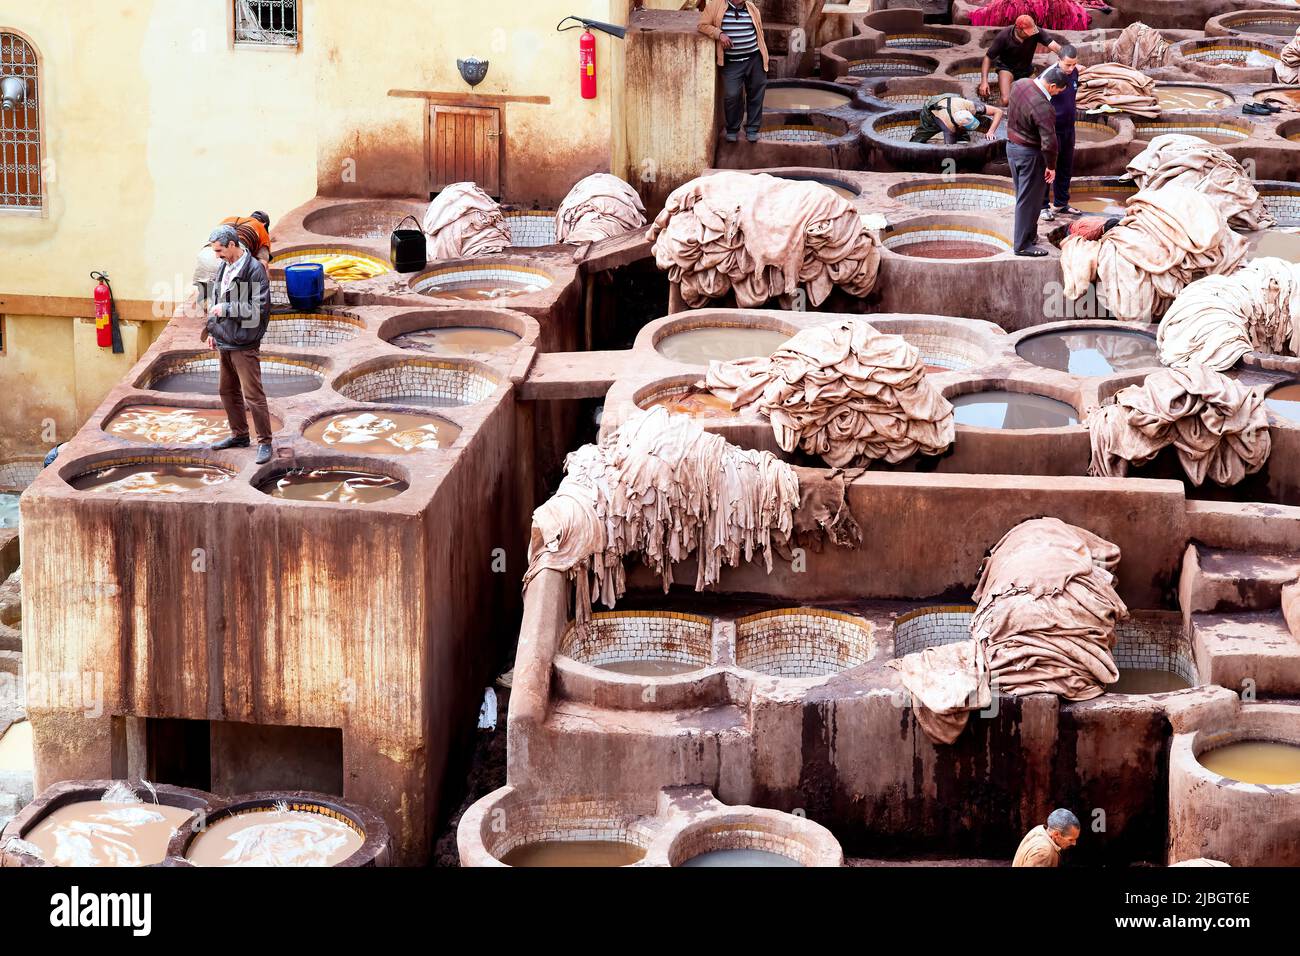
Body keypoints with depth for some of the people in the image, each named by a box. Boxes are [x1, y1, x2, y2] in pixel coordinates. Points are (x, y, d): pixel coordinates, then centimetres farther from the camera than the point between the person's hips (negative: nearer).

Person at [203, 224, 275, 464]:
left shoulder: (254, 269, -15)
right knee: (228, 391, 18)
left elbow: (260, 307, -19)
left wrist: (226, 309, -17)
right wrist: (212, 330, 16)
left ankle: (265, 442, 0)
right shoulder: (224, 267, 10)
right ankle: (239, 435, 31)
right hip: (224, 342, 9)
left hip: (244, 345, -9)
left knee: (253, 395, -7)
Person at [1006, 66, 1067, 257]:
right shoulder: (1043, 107, -30)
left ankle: (1028, 235, 34)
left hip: (1012, 146, 9)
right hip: (1030, 154, -9)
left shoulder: (1020, 84, -5)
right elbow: (1049, 142, -28)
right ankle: (1023, 245, 9)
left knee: (1023, 196, 21)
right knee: (1029, 200, 2)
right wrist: (1051, 166, -15)